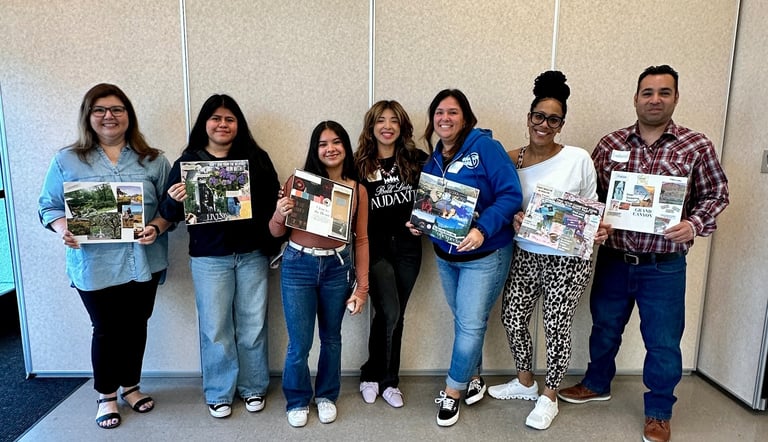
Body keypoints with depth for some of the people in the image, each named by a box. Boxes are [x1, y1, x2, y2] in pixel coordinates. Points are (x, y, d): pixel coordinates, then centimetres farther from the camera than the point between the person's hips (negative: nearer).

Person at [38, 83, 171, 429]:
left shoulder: (153, 160, 3)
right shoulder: (67, 160, 2)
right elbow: (48, 206, 3)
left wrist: (157, 227, -16)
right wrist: (64, 230, -16)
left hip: (143, 262, 2)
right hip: (95, 265, -1)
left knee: (136, 326, 14)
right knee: (107, 330, 9)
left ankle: (130, 386, 36)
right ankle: (106, 395, 32)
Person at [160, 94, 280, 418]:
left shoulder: (256, 158, 3)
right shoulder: (187, 161, 2)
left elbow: (273, 201, 0)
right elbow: (169, 214, 2)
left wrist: (271, 240, -16)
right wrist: (175, 201, -21)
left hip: (252, 254, 1)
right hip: (209, 258, 0)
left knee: (252, 324, 10)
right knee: (215, 327, 8)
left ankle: (253, 387, 29)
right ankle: (218, 392, 27)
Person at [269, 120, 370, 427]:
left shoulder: (358, 190, 0)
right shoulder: (298, 181, -6)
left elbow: (361, 240, 3)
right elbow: (277, 233, 0)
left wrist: (362, 286, 1)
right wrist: (280, 214, -23)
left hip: (338, 267, 2)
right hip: (298, 266, -2)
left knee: (331, 338, 16)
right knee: (299, 343, 6)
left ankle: (326, 395, 40)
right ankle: (297, 400, 32)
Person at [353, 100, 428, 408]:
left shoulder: (417, 160, 3)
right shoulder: (360, 165, -1)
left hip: (407, 247, 2)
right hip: (375, 247, -2)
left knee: (396, 316, 10)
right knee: (389, 313, -10)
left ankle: (388, 380, 27)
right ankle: (372, 375, 15)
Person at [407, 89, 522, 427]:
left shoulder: (484, 146, -15)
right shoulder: (432, 161, 5)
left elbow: (511, 194, -20)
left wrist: (482, 230, -31)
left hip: (485, 255, -6)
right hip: (446, 255, 6)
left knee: (470, 325, 2)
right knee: (463, 322, 19)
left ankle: (452, 391, 21)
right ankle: (473, 380, 39)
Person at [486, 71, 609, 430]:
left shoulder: (578, 159, -8)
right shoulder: (511, 160, 0)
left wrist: (599, 230, -17)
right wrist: (512, 217, -11)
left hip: (567, 261, -3)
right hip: (524, 255, 4)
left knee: (556, 329, 7)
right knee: (513, 319, 12)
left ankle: (549, 396, 31)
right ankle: (525, 382, 38)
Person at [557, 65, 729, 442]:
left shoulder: (697, 146, -4)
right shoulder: (610, 143, 1)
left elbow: (716, 195, 1)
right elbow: (590, 194, 5)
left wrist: (693, 225, -17)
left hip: (664, 266, -2)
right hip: (613, 259, 2)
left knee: (662, 342, 10)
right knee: (604, 327, 19)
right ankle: (597, 385, 43)